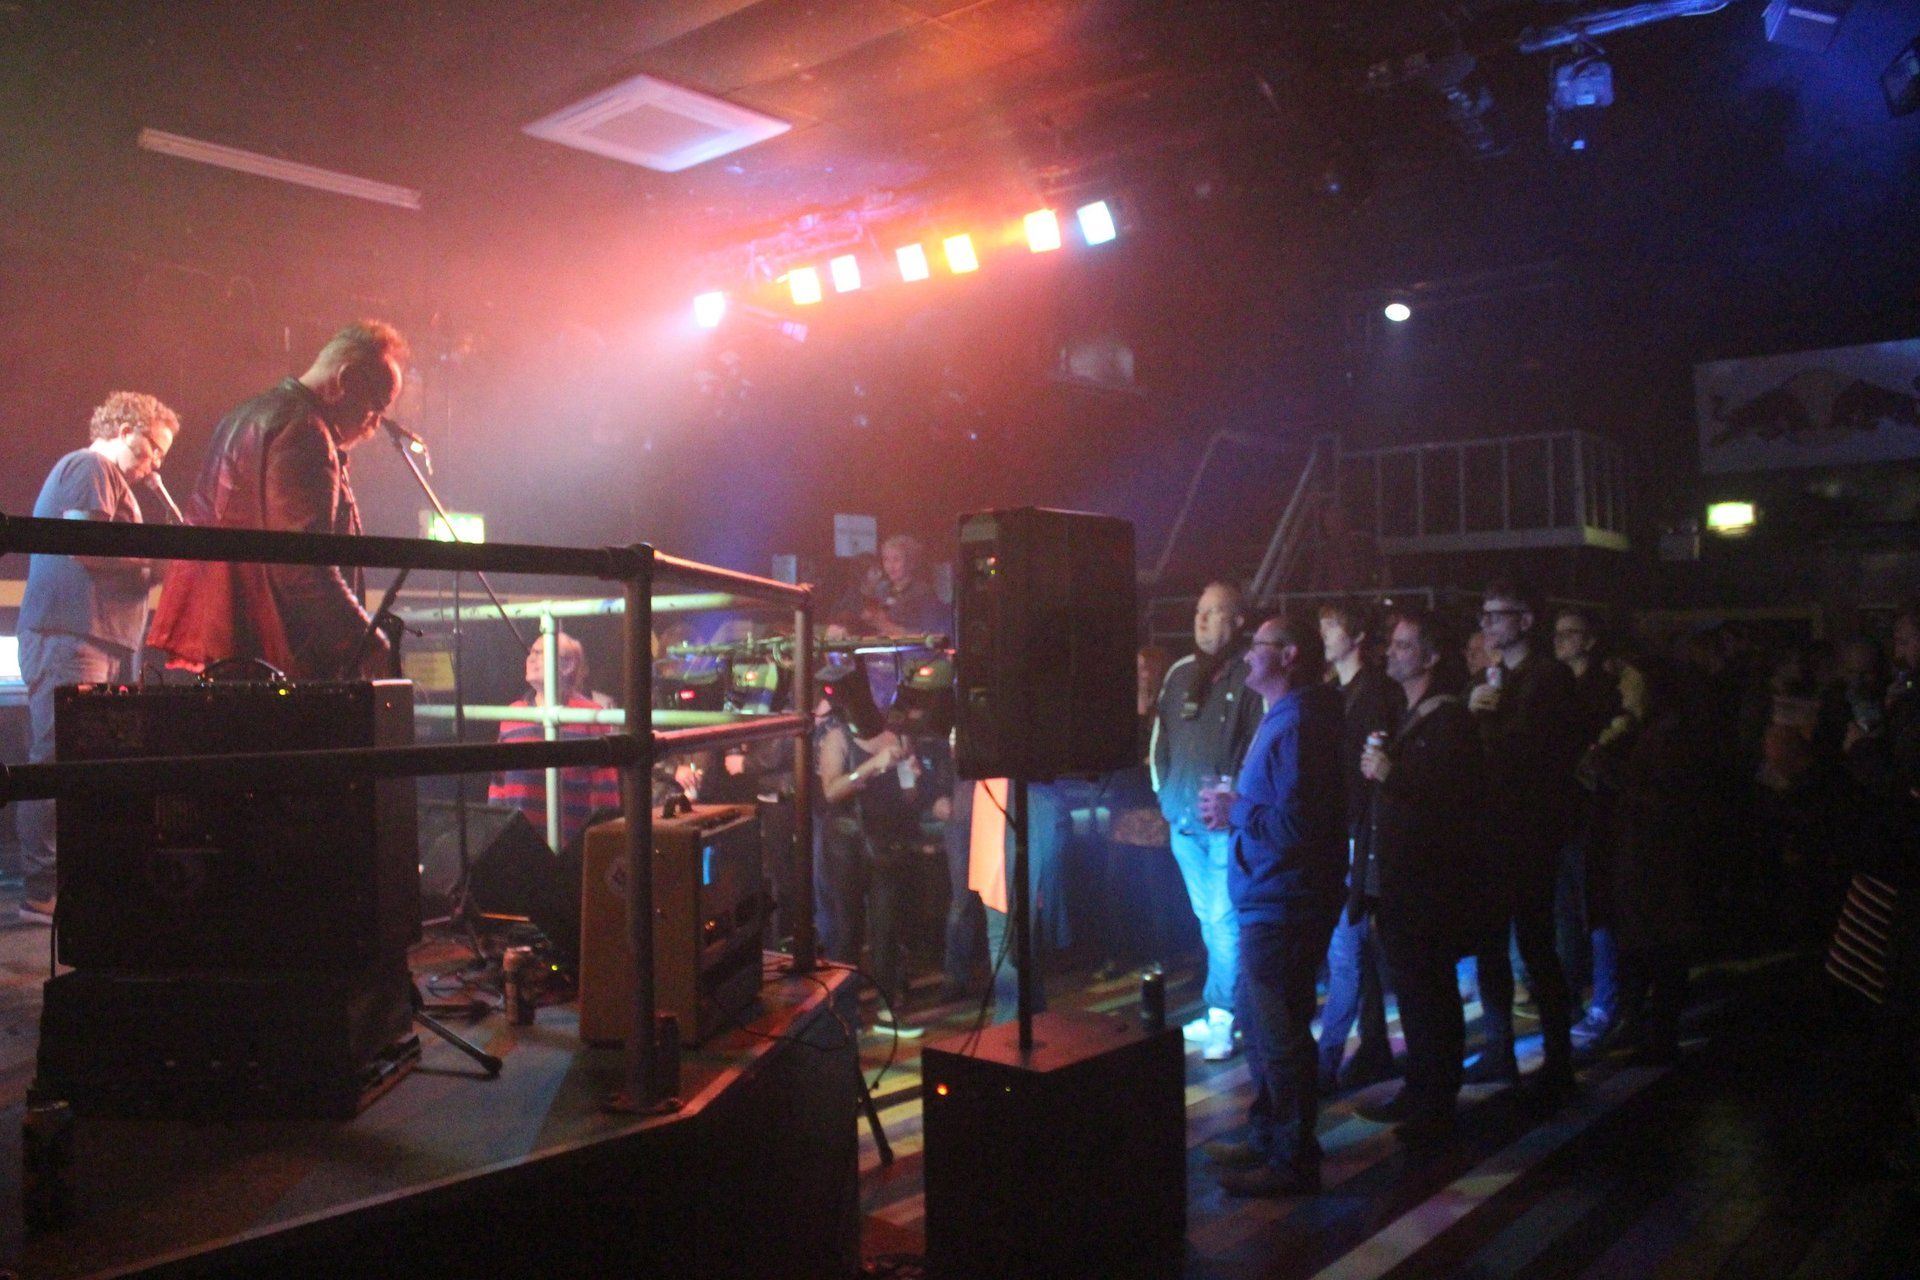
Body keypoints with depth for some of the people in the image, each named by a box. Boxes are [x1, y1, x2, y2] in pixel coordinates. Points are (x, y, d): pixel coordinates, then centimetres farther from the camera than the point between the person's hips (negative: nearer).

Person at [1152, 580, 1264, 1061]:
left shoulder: (1250, 674, -9)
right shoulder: (1180, 673, 11)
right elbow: (1161, 737, 18)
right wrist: (1165, 793, 13)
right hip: (1183, 818, 6)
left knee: (1224, 920, -5)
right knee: (1208, 917, 15)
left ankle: (1220, 1018, 4)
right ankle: (1221, 1009, 26)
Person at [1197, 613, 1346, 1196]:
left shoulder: (1297, 725, -20)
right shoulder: (1282, 718, 15)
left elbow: (1297, 824, -27)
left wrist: (1235, 811, -15)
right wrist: (1235, 813, 8)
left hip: (1283, 904, -11)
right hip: (1268, 900, 11)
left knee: (1279, 1034, -1)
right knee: (1258, 1018, 21)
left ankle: (1292, 1161, 12)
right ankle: (1267, 1136, 34)